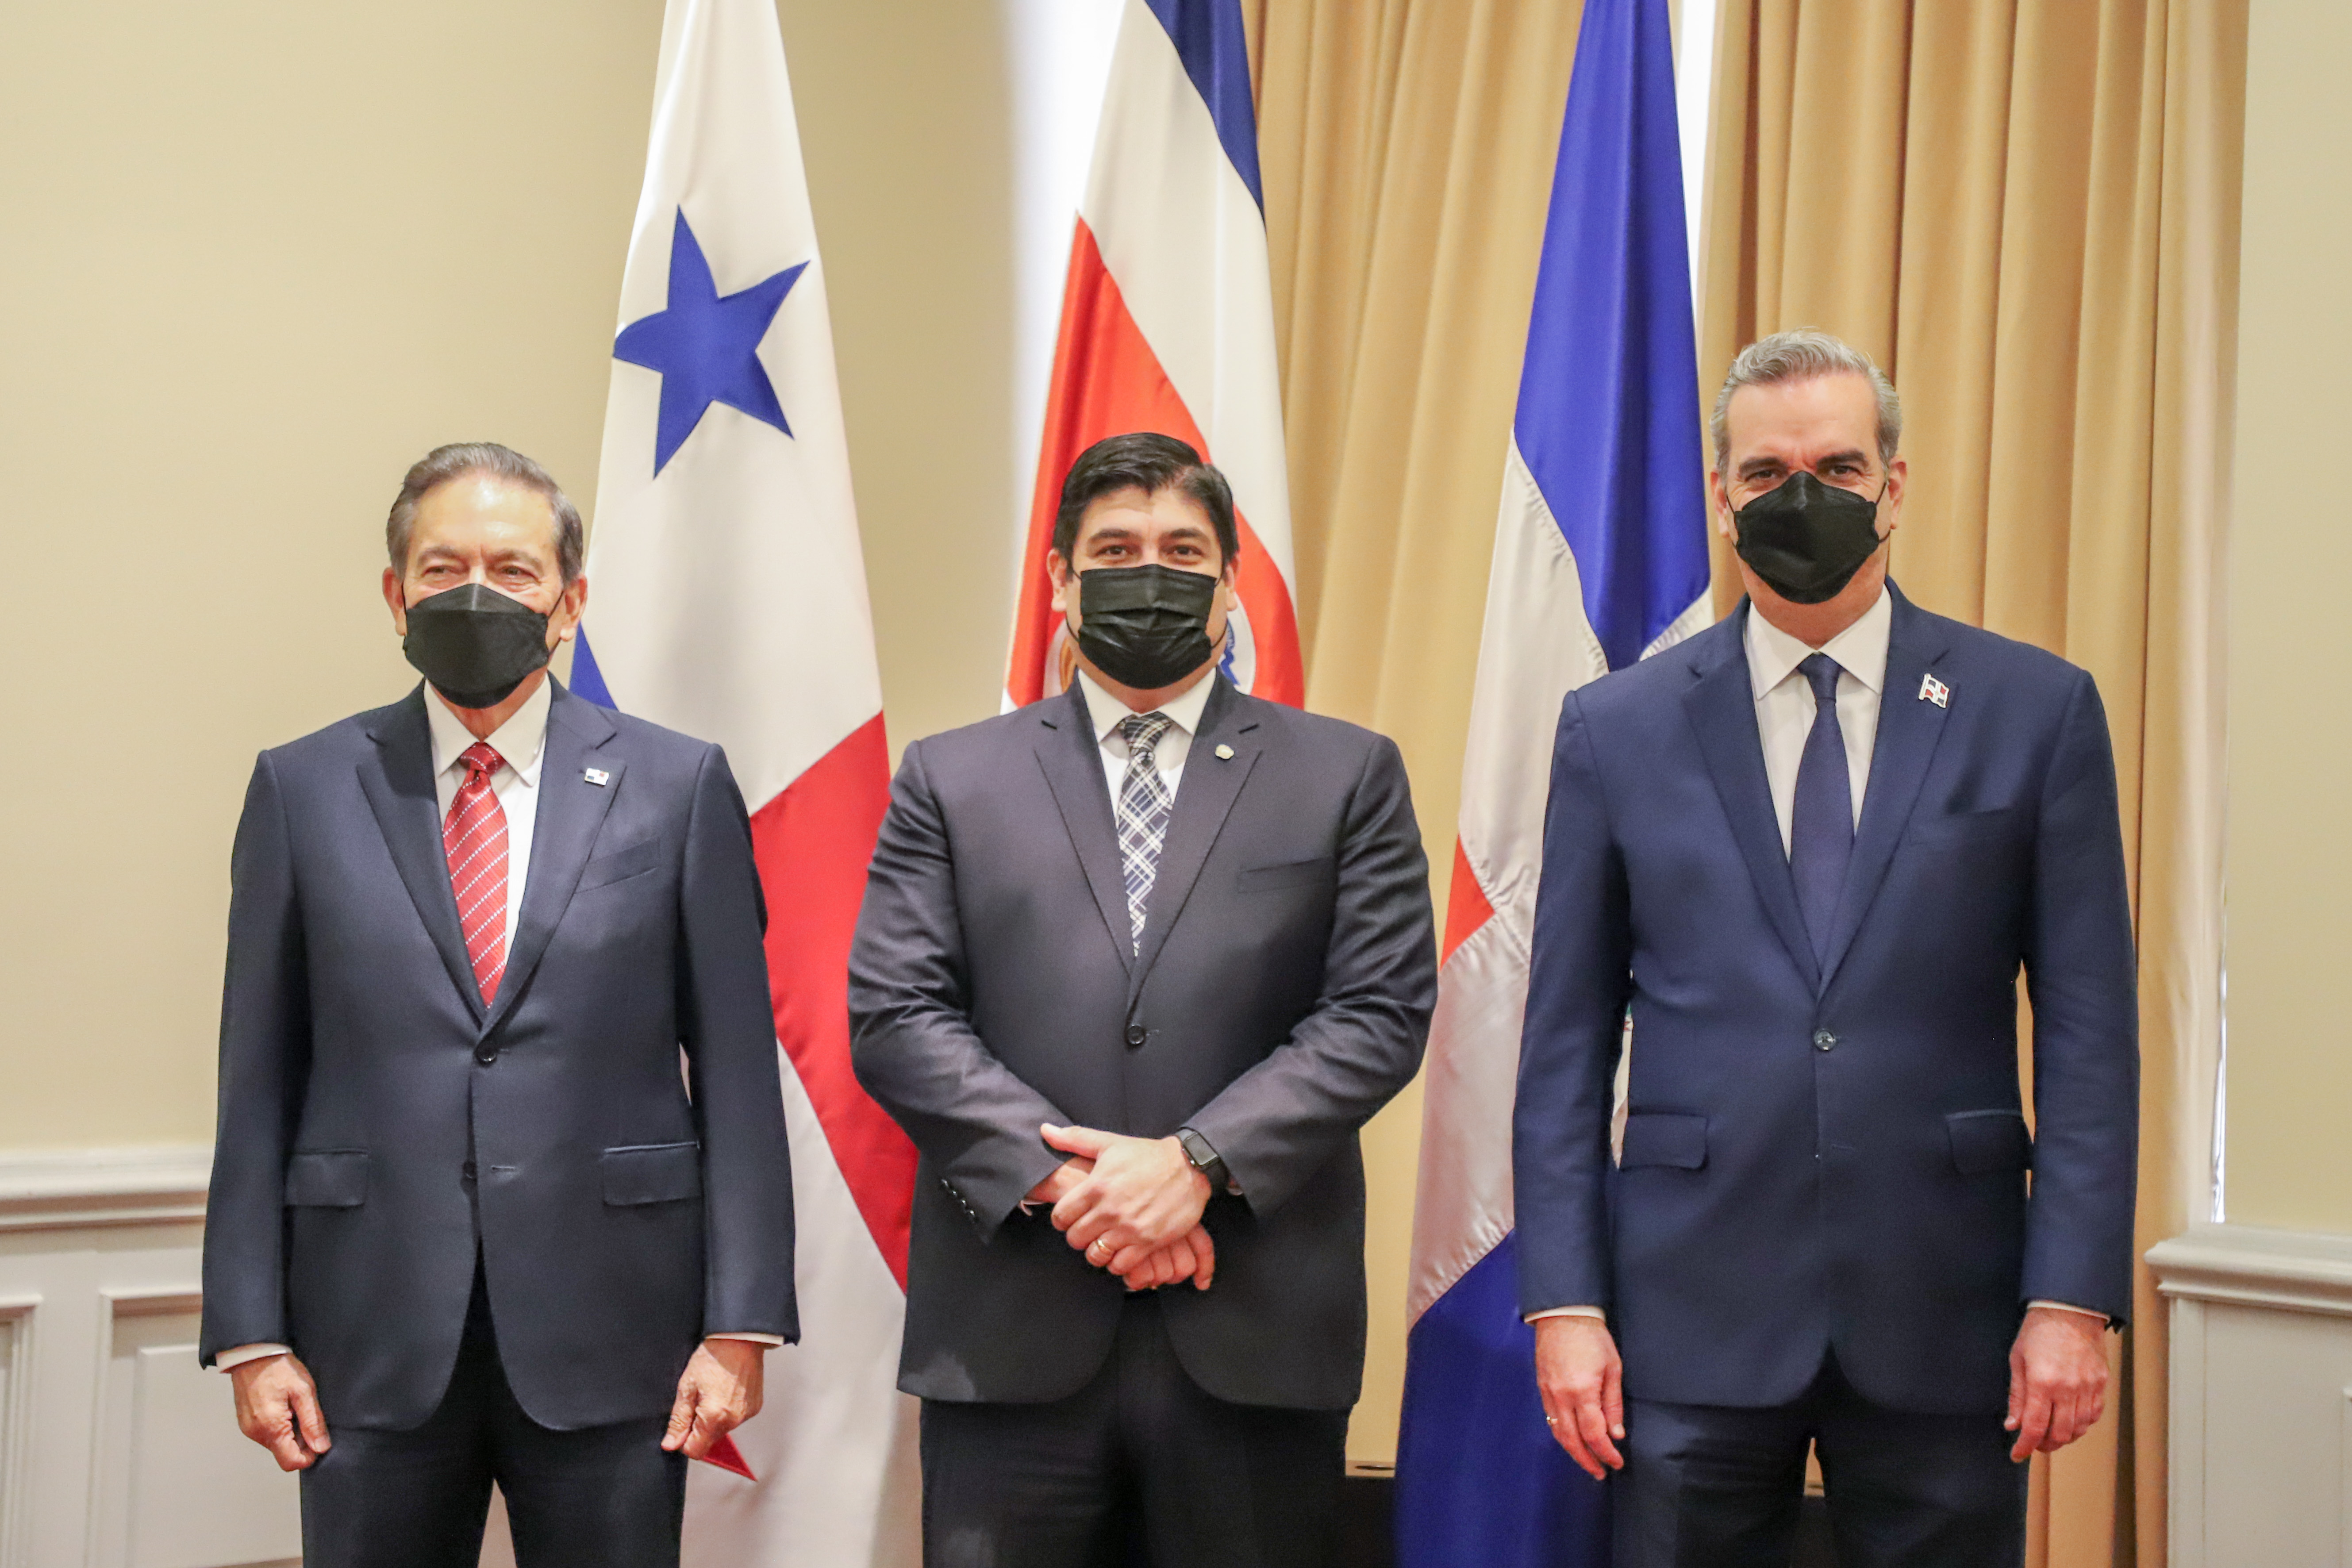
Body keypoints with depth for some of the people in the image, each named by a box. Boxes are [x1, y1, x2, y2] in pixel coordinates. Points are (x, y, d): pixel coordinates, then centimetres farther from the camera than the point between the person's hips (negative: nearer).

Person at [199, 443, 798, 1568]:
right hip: (373, 1339, 1)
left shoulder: (680, 787, 2)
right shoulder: (303, 789, 5)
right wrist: (250, 1335, 0)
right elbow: (259, 1079, 5)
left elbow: (736, 1070, 1)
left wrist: (742, 1322, -4)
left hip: (609, 1341, -1)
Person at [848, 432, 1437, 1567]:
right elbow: (892, 1014, 2)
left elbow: (1382, 1012, 0)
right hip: (1010, 1339, 0)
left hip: (1256, 1340, 0)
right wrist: (1061, 1175, -11)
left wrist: (1195, 1161, -12)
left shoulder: (1347, 776, 9)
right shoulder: (951, 780, 11)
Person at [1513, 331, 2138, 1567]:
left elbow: (2087, 1027, 1)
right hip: (1695, 1313, 0)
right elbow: (1565, 1042, 4)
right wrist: (1564, 1300, -2)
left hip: (1944, 1317, 0)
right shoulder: (1617, 729, 4)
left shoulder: (2036, 710, 3)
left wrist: (2074, 1294, -5)